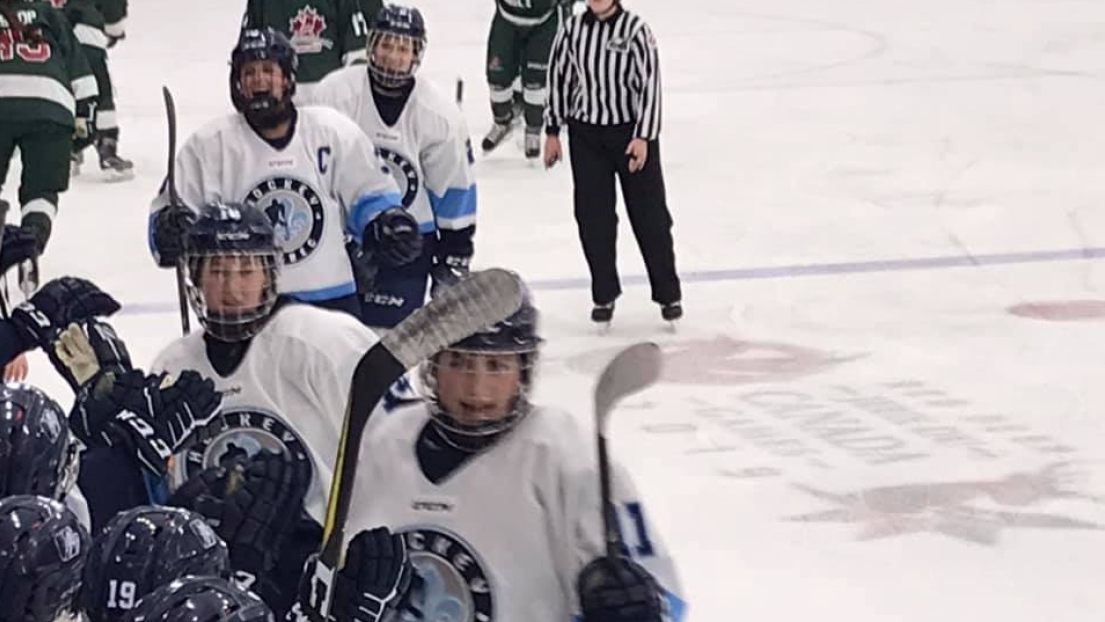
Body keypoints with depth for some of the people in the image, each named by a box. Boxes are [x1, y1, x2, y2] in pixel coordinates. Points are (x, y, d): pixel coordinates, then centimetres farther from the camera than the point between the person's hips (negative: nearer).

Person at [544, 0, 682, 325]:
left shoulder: (635, 29, -12)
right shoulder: (573, 29, -1)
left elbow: (650, 83, -12)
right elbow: (559, 76, 8)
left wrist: (643, 137, -17)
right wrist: (552, 131, 8)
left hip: (633, 133, -3)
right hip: (586, 136, 3)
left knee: (650, 215, 5)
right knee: (593, 218, 6)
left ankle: (668, 294, 16)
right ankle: (604, 295, 19)